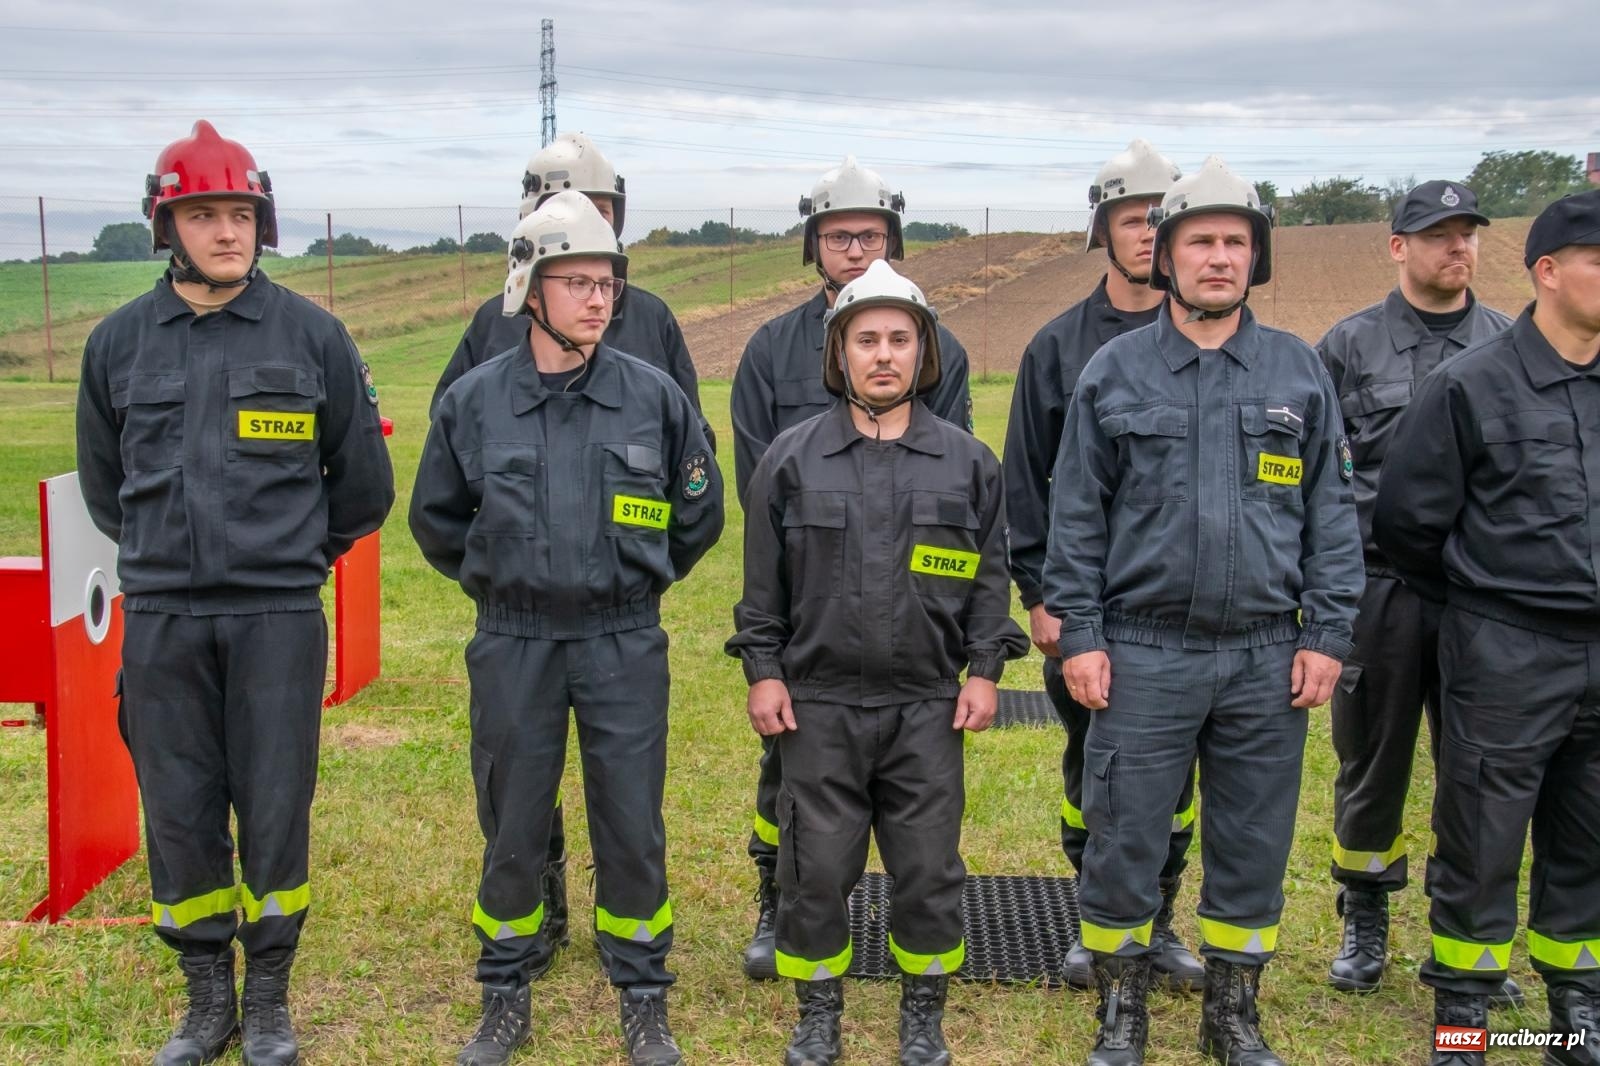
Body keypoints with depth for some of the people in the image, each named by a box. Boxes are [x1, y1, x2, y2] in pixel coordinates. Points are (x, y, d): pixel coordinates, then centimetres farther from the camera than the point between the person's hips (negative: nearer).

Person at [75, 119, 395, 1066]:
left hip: (279, 619, -2)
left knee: (275, 814, 4)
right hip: (161, 623, 2)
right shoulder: (119, 342, 5)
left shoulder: (312, 334, -1)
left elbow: (364, 481, 8)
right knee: (179, 816, 8)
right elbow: (104, 481, 19)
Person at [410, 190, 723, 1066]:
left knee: (631, 826, 6)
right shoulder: (474, 400, -2)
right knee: (511, 827, 11)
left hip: (625, 645, 0)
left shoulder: (654, 395, -3)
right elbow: (436, 518, 12)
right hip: (513, 644, 1)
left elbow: (699, 512, 10)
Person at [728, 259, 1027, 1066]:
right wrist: (763, 671, -1)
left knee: (929, 870, 8)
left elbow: (990, 577, 7)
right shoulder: (791, 457, 1)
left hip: (928, 706, 1)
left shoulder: (967, 463, 3)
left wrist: (984, 669, 0)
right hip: (818, 705, 0)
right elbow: (763, 582, 4)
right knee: (816, 869, 7)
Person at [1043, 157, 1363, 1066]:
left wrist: (1327, 635, 0)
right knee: (1125, 845, 5)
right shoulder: (1114, 372, 1)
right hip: (1144, 653, -1)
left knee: (1254, 850, 11)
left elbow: (1333, 511, 6)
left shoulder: (1300, 371, 6)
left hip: (1268, 657, 2)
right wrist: (1079, 635, -4)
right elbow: (1077, 514, 2)